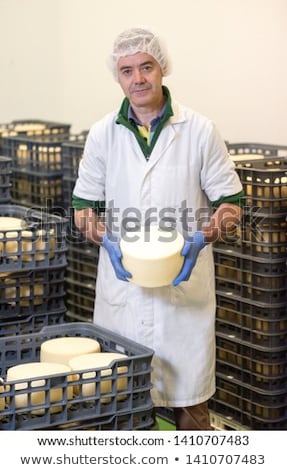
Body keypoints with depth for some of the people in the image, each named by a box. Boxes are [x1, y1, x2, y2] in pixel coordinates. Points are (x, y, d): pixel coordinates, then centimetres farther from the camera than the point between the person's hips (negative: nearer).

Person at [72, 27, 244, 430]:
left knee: (189, 394, 4)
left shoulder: (200, 130, -3)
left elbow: (230, 203, 1)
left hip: (186, 280, -1)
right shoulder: (103, 133, 3)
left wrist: (203, 237, -19)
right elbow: (84, 206, 8)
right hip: (122, 280, 2)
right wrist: (106, 238, -12)